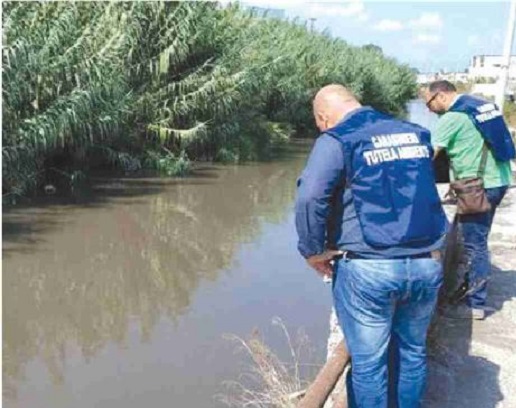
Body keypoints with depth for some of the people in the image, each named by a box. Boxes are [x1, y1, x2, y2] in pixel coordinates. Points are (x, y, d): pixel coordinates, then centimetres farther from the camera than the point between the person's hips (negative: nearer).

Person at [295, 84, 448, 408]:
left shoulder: (336, 141, -7)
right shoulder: (415, 134, 12)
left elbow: (310, 198, -22)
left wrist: (313, 250, -9)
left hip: (368, 268, -5)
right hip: (427, 263, 6)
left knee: (368, 363, 9)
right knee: (413, 351, 22)